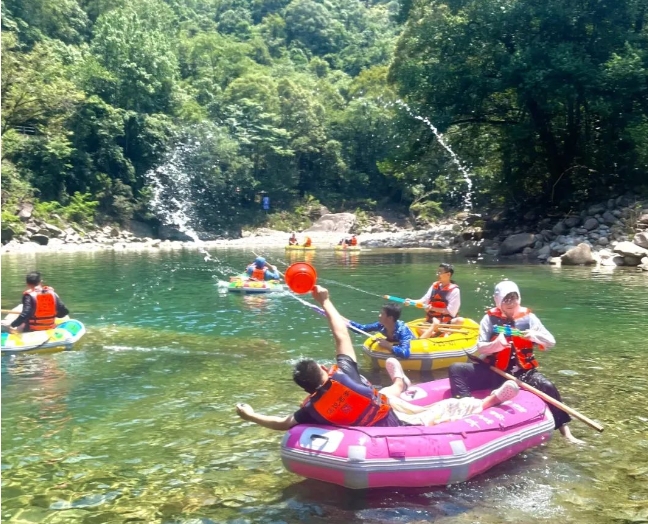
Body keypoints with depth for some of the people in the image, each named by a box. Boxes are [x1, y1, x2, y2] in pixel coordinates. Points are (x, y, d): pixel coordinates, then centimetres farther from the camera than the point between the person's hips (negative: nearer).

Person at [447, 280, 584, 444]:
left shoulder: (528, 317, 0)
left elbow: (551, 342, -1)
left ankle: (565, 431, -15)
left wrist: (534, 335, -22)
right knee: (456, 370, -16)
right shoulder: (490, 318, -1)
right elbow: (480, 348, -5)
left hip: (522, 372, 0)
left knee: (547, 387, -28)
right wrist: (496, 344, -25)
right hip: (494, 371, 1)